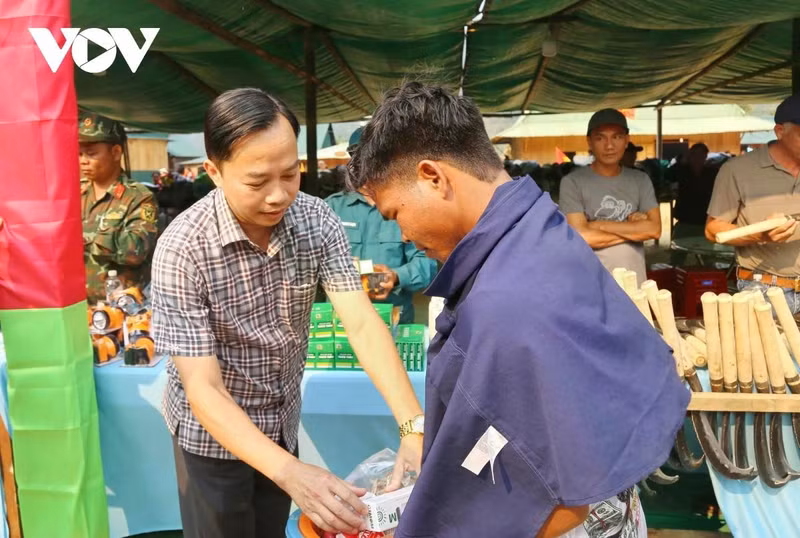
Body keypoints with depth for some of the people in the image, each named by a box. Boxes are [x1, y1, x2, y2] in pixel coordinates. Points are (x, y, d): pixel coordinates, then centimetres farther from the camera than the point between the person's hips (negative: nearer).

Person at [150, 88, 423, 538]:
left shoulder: (317, 220, -17)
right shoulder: (182, 249, -28)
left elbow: (362, 323, -22)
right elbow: (203, 388, -28)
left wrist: (414, 425, -36)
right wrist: (290, 472, -41)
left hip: (282, 421, 4)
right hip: (212, 431, -4)